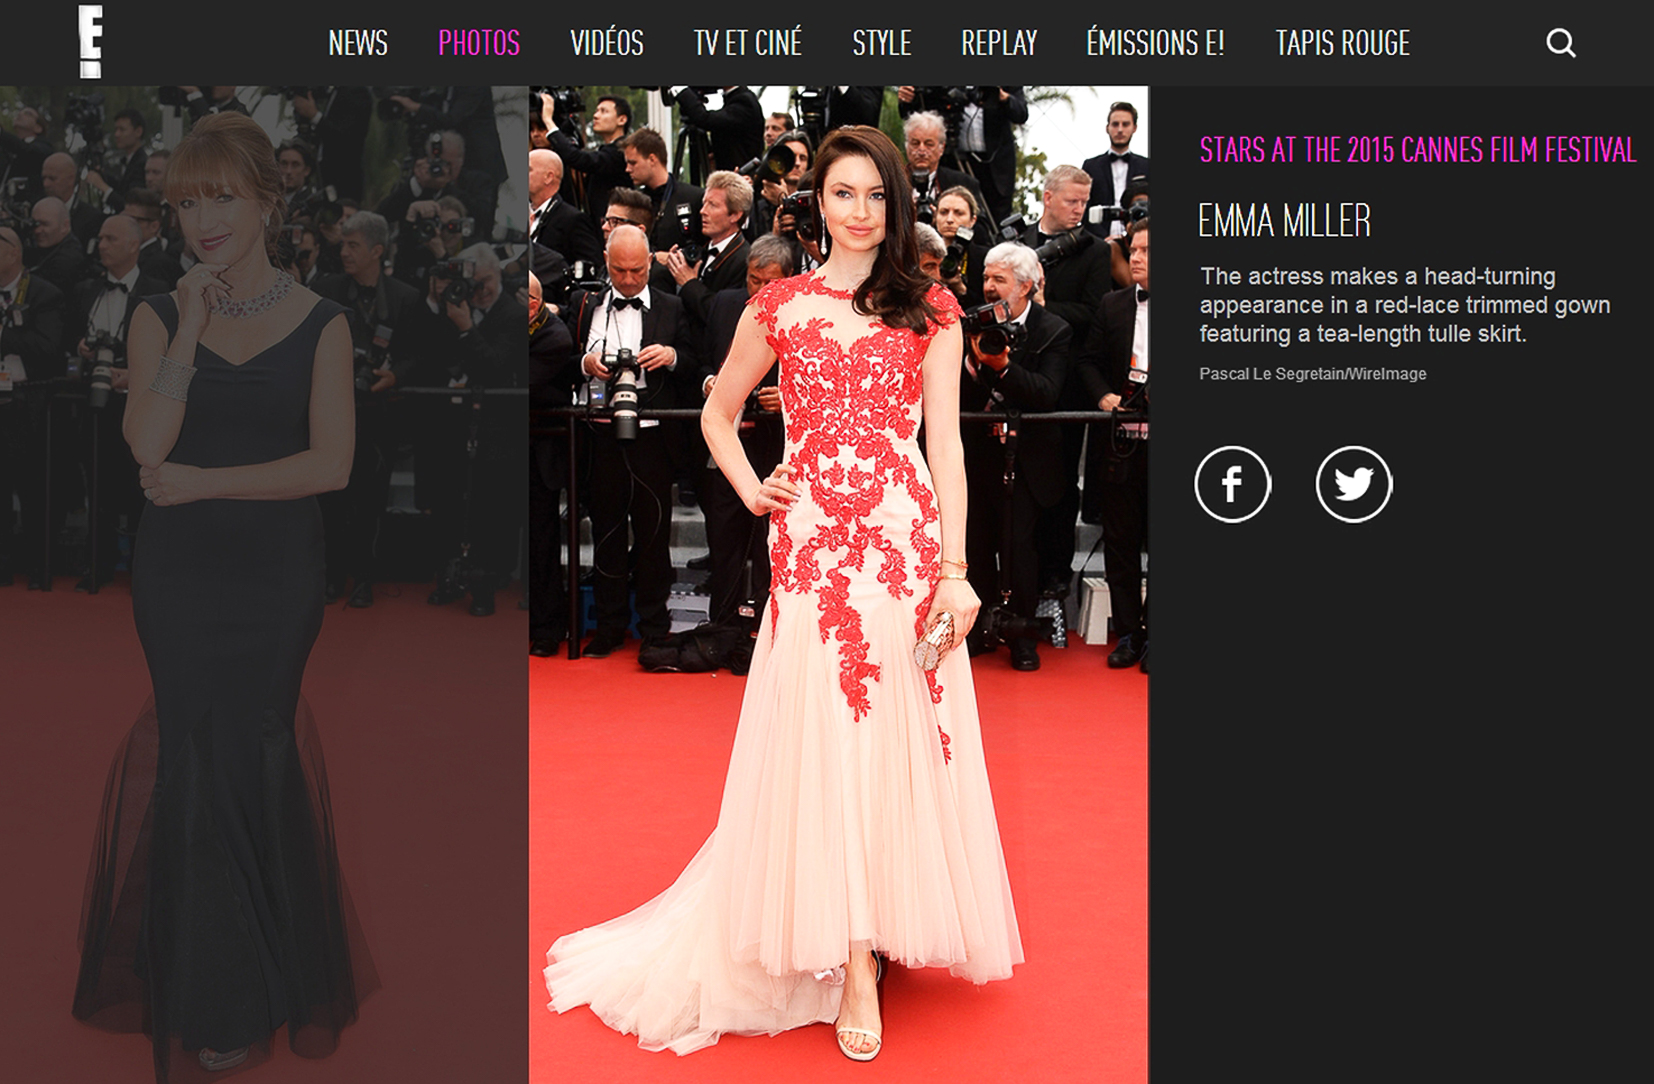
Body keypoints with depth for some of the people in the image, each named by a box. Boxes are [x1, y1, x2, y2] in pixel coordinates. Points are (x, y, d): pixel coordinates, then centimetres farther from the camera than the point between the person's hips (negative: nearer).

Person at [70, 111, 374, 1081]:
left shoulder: (320, 324, 0)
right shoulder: (159, 316, 4)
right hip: (179, 574, 1)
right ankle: (227, 1003, 22)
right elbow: (148, 443, -11)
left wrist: (203, 481, -11)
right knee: (201, 759, 3)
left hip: (276, 575, -1)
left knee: (244, 756, 3)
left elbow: (332, 463, -9)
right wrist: (192, 330, -13)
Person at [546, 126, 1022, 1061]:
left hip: (907, 543, 0)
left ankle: (874, 938, 21)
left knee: (900, 741, 3)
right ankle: (851, 963, 8)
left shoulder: (931, 311, 7)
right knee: (820, 741, 0)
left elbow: (946, 442, 1)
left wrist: (956, 570, -6)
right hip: (809, 544, 1)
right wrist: (749, 487, 5)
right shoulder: (779, 307, 9)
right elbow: (719, 412, 22)